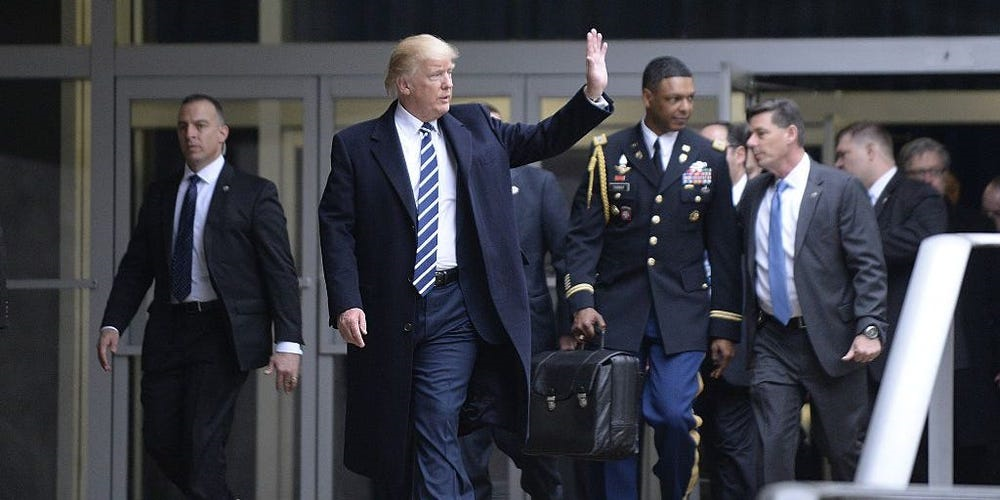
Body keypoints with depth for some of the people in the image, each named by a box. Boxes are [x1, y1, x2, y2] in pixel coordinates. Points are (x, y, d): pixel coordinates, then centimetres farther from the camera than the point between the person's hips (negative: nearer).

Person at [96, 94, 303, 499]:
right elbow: (135, 266, 14)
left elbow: (280, 271, -4)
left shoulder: (254, 193, 0)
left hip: (224, 332, -5)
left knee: (202, 445, -12)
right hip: (169, 329, 5)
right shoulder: (159, 194, 15)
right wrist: (112, 325, 0)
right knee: (160, 441, 2)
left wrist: (288, 343, -13)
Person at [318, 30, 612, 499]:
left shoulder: (476, 127, 11)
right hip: (386, 314, 0)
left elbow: (542, 140, 12)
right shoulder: (356, 145, 1)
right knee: (387, 438, 8)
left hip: (455, 306, 0)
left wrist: (593, 92, -3)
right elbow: (337, 228, -3)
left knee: (436, 430, -10)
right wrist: (346, 303, -13)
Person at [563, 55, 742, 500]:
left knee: (674, 414, -14)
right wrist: (582, 300, -13)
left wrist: (725, 327, 5)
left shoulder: (709, 159, 7)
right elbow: (583, 235, 1)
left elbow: (724, 250, 8)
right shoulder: (608, 154, 4)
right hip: (618, 309, 0)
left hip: (682, 311, 0)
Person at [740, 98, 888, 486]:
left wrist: (869, 328, -19)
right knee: (772, 446, -5)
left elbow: (869, 266, -10)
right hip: (772, 341, 4)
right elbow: (744, 262, 17)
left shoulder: (841, 189, -6)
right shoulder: (754, 194, 9)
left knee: (845, 450, 5)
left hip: (830, 342, -4)